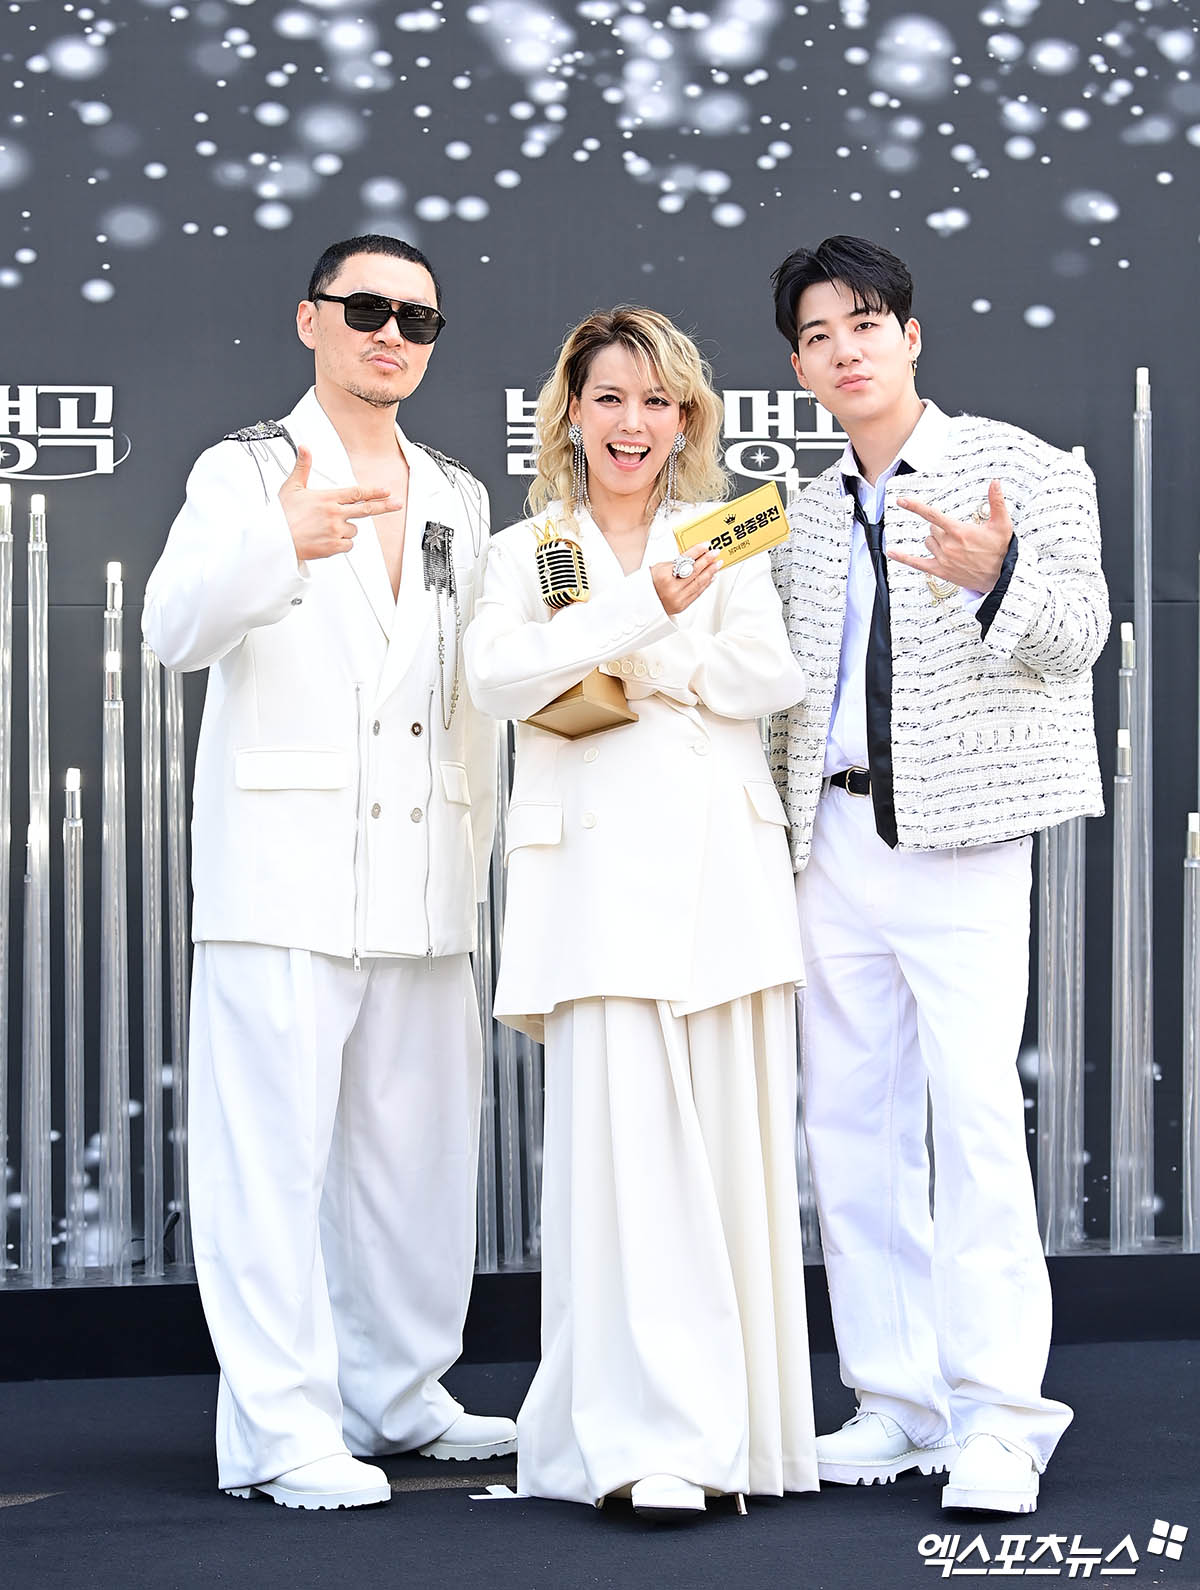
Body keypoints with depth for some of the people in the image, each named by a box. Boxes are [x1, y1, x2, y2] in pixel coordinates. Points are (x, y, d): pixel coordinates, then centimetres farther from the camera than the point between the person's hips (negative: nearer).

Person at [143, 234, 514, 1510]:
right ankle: (280, 1427, -4)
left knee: (415, 1148, 10)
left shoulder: (456, 499, 19)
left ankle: (396, 1394, 22)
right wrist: (283, 544, -36)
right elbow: (176, 627, -16)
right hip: (283, 868, -6)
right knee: (271, 1146, -7)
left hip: (420, 884, 6)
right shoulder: (247, 471, 1)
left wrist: (474, 856, 15)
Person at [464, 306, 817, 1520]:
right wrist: (642, 612, -16)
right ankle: (653, 1441, -13)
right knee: (622, 1130, -12)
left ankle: (742, 1422, 9)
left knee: (735, 1138, -1)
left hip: (724, 861, 2)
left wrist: (642, 668, -8)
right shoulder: (524, 552, 13)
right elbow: (497, 677, -6)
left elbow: (772, 675, 2)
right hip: (598, 865, -2)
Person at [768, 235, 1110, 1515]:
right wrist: (775, 823, 10)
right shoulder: (805, 517, 17)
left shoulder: (1016, 470, 1)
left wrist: (994, 579, -29)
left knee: (974, 1113, -14)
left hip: (959, 837, -6)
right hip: (835, 844, 6)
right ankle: (896, 1402, 14)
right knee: (850, 1124, 6)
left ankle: (996, 1420, -10)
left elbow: (1076, 634, -10)